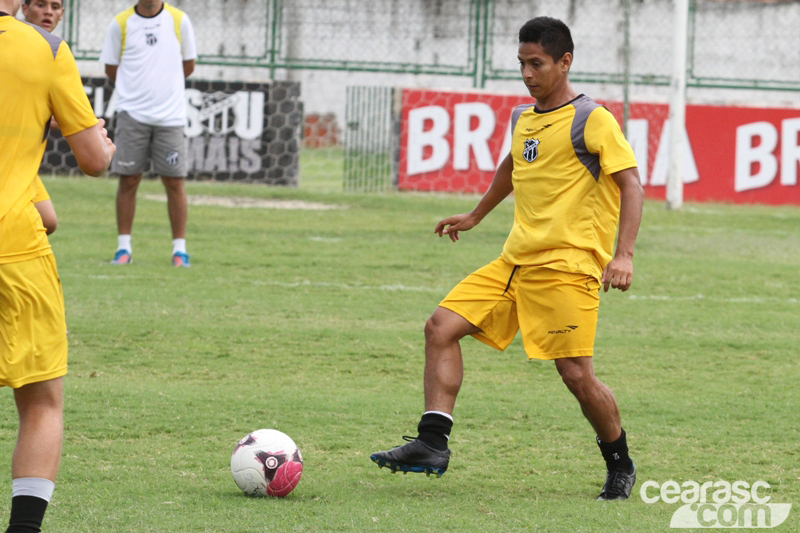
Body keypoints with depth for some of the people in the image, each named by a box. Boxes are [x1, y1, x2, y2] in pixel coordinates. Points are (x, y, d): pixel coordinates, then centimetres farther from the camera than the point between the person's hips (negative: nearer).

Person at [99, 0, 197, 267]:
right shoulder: (120, 23, 1)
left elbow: (188, 65, 13)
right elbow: (111, 69, 9)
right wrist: (138, 89, 9)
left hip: (170, 115, 0)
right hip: (132, 113, 0)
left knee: (174, 182, -1)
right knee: (128, 180, 0)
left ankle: (180, 249, 5)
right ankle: (124, 247, 8)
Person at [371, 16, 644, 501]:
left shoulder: (591, 121, -8)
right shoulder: (523, 119, 14)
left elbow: (630, 183, -13)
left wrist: (624, 255, -24)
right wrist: (475, 216, 46)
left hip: (568, 266, -7)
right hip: (515, 262, 7)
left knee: (576, 374, -9)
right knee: (442, 326, -6)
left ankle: (620, 467, 13)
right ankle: (432, 444, -10)